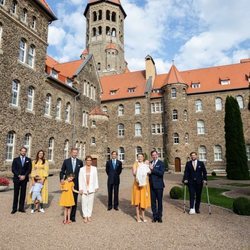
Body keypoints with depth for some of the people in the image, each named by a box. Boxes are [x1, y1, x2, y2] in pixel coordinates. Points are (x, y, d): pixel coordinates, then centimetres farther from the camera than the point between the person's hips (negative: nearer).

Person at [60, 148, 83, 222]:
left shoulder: (80, 162, 4)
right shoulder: (66, 161, 2)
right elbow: (62, 171, 5)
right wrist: (61, 178, -12)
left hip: (76, 184, 1)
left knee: (75, 200, 6)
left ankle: (73, 216, 18)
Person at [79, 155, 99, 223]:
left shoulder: (94, 168, 4)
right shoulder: (82, 169, 3)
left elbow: (96, 178, 4)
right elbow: (80, 179, 2)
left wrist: (96, 187, 0)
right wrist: (80, 189, -3)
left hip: (91, 188, 0)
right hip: (84, 188, 0)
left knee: (90, 202, 5)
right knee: (84, 202, 1)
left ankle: (89, 216, 16)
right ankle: (85, 216, 12)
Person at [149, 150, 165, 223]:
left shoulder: (161, 163, -5)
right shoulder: (150, 163, 10)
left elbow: (161, 173, -17)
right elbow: (149, 172, 12)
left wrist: (153, 169, -20)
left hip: (159, 185, -4)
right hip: (152, 185, 4)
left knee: (159, 201, 6)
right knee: (153, 201, 9)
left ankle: (159, 216, 19)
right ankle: (155, 216, 21)